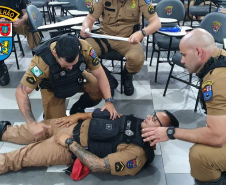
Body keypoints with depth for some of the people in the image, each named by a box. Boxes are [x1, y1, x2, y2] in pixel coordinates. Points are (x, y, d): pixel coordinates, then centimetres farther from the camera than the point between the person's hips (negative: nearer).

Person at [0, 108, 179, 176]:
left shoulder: (138, 152, -26)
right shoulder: (137, 123, -2)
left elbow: (99, 165, -30)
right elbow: (107, 114, 9)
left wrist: (70, 143, -24)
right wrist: (79, 116, 0)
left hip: (69, 148, -6)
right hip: (78, 126, 7)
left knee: (19, 157, 1)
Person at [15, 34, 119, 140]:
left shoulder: (84, 48, -35)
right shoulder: (41, 61, -40)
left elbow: (100, 74, -22)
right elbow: (21, 92, -34)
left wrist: (109, 101, -30)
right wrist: (32, 123, -41)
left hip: (77, 78, 3)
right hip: (52, 87, -3)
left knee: (100, 89, -20)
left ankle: (77, 110, 8)